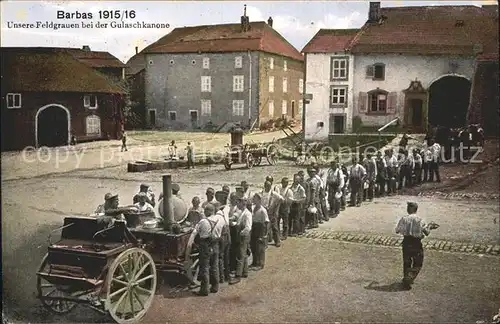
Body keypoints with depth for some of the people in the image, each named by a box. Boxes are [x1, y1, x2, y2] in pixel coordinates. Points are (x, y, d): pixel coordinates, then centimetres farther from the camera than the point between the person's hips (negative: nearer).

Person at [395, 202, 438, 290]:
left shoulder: (403, 219, -4)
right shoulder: (419, 220, -10)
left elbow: (397, 231, 2)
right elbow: (427, 233, -8)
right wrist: (429, 226, 12)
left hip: (406, 242, 3)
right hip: (416, 243, -3)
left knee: (406, 262, 17)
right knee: (418, 263, 13)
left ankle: (406, 280, 26)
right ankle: (408, 280, 4)